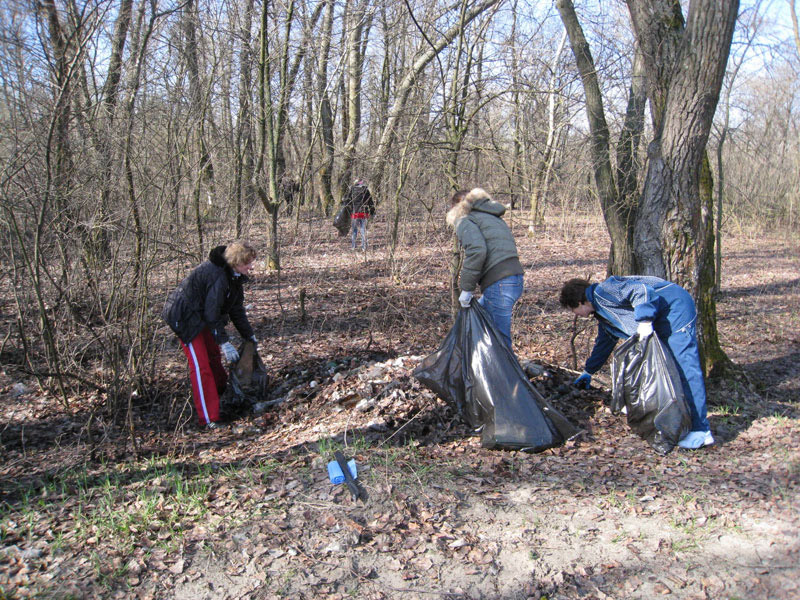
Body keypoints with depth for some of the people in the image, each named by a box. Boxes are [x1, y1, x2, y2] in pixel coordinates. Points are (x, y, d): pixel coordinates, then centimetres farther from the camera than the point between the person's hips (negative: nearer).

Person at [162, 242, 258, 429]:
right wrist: (225, 342, -25)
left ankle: (224, 395, 42)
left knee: (214, 355, 21)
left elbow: (236, 309, 9)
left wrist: (249, 335, 11)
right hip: (184, 316, -10)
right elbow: (212, 314, -27)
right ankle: (209, 419, -11)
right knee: (200, 364, -13)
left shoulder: (234, 275, 0)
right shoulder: (217, 275, -30)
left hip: (200, 316, 10)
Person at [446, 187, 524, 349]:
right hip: (515, 280, 9)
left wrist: (466, 288, -11)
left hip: (498, 285, -9)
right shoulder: (494, 218, 27)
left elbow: (476, 251, -18)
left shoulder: (465, 221, 0)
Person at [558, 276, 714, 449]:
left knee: (684, 368, -13)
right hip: (660, 322, 11)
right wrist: (588, 372, 39)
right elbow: (604, 343, 32)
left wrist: (645, 321, -29)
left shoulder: (602, 291, -12)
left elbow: (641, 290, -23)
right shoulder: (601, 312, 19)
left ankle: (700, 431, -13)